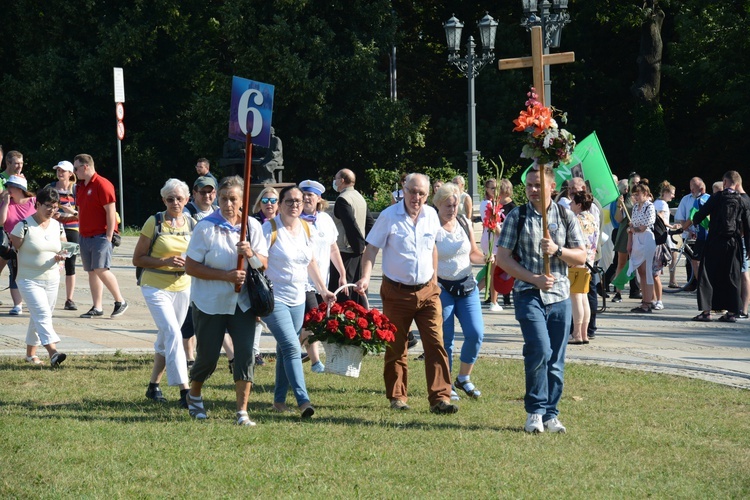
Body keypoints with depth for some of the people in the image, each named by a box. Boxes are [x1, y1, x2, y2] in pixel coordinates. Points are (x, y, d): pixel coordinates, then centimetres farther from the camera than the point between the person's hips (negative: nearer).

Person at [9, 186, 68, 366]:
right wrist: (16, 273, -7)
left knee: (38, 317, 13)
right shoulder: (24, 226, -11)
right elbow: (12, 250, -7)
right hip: (29, 280, -6)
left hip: (52, 279, 6)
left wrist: (61, 256, -6)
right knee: (42, 314, -19)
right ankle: (53, 352, -30)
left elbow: (64, 247, 17)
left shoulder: (57, 226, 6)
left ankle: (31, 353, 25)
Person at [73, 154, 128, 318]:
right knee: (92, 272, 6)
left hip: (101, 235, -8)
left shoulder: (102, 185, -11)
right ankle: (97, 308, 8)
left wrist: (109, 237, -17)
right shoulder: (81, 187, 15)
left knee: (101, 269, -14)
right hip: (85, 236, 8)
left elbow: (110, 211, -14)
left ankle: (120, 301, -1)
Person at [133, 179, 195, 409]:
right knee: (173, 334, -18)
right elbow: (137, 259, -6)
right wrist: (165, 262, -19)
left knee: (166, 338, 15)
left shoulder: (192, 224, 4)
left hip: (182, 287, 5)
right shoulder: (154, 223, -9)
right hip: (156, 287, -5)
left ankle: (154, 385, 29)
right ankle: (184, 391, -22)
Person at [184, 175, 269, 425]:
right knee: (208, 357, 6)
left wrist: (250, 254, -19)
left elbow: (264, 265, 3)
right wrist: (226, 276, -21)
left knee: (245, 354, -10)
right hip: (210, 303, -2)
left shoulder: (252, 226, 1)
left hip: (242, 302, 2)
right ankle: (194, 395, 36)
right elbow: (191, 266, -13)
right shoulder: (206, 227, -10)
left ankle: (242, 412, -4)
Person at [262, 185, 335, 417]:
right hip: (274, 299, -6)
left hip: (297, 299, 6)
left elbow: (311, 263, 21)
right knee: (291, 347, -17)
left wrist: (323, 290, 20)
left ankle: (279, 399, 22)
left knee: (285, 349, 12)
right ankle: (303, 401, -24)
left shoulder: (307, 230, 8)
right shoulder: (270, 229, -11)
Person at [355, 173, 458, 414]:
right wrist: (365, 277, -21)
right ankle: (397, 397, 19)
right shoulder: (389, 216, -8)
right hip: (397, 292, -3)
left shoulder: (431, 216, 5)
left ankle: (440, 398, -7)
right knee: (396, 348, 6)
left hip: (427, 291, 3)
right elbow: (371, 249, -7)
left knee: (436, 344, -6)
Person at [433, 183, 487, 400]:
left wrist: (485, 258, -5)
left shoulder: (464, 223, 6)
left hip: (467, 286, 5)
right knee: (445, 339, -2)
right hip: (441, 289, -4)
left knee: (476, 333, -5)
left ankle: (464, 378, 15)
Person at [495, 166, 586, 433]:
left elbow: (581, 257, 8)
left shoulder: (565, 217, 8)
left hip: (560, 295, 3)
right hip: (528, 294, -3)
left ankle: (550, 414, 14)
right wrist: (534, 279, -11)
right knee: (540, 350, -19)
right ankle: (535, 411, -6)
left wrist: (557, 250, -12)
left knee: (556, 360, 4)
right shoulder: (517, 217, 2)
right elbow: (503, 258, 0)